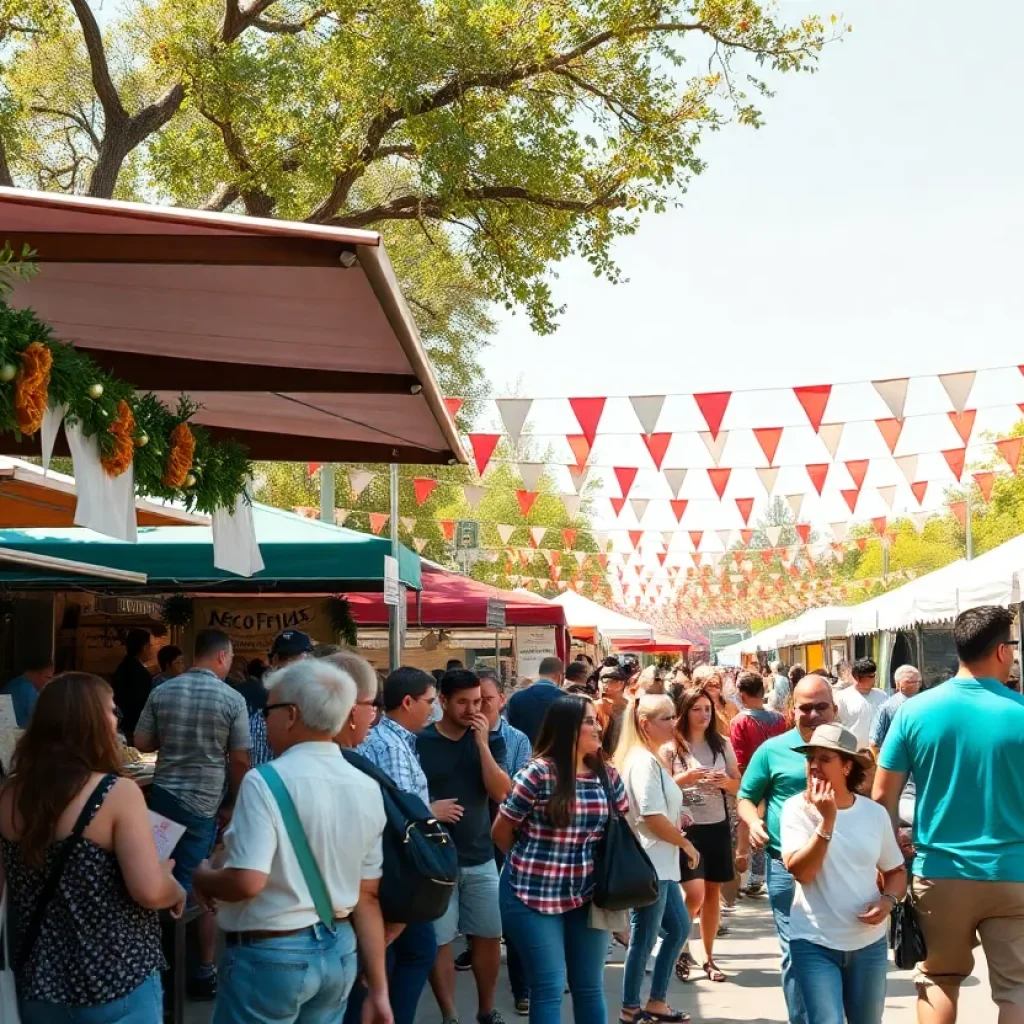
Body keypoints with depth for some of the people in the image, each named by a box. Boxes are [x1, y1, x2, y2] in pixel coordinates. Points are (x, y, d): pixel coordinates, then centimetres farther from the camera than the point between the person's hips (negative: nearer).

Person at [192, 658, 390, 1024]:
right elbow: (368, 897, 4)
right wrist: (378, 988, 7)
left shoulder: (266, 781, -17)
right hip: (339, 952, 6)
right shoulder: (367, 788, 1)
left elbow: (246, 882, -23)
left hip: (271, 955, -6)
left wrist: (202, 876, -2)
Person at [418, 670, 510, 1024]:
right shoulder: (419, 742, -6)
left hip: (480, 857, 3)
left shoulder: (490, 741, 4)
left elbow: (500, 793, -8)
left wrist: (482, 743, -14)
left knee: (489, 937, 10)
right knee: (439, 941, 1)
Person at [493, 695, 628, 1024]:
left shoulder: (607, 775, 3)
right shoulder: (538, 773, -14)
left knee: (590, 986, 13)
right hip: (534, 893, -5)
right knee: (549, 988, 0)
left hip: (588, 894, 5)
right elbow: (501, 831, -5)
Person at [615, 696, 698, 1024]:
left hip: (660, 863, 10)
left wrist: (676, 824, 3)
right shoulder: (643, 761, -19)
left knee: (679, 928, 17)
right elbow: (652, 818, -22)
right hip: (648, 864, -10)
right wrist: (686, 844, -10)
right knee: (644, 939, 2)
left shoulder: (651, 758, 12)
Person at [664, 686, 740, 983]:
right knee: (695, 894, -12)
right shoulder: (671, 746, -6)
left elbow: (738, 784, 9)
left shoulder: (722, 744, 4)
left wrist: (725, 781, -12)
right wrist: (685, 778, -21)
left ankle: (709, 958, 22)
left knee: (713, 892, 9)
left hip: (717, 825, 4)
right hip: (686, 827, -4)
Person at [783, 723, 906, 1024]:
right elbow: (800, 872, -19)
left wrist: (888, 900, -9)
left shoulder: (874, 812, 0)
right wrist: (827, 820, -23)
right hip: (814, 943, -3)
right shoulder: (796, 807, -9)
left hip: (869, 942, 3)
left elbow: (896, 871, 12)